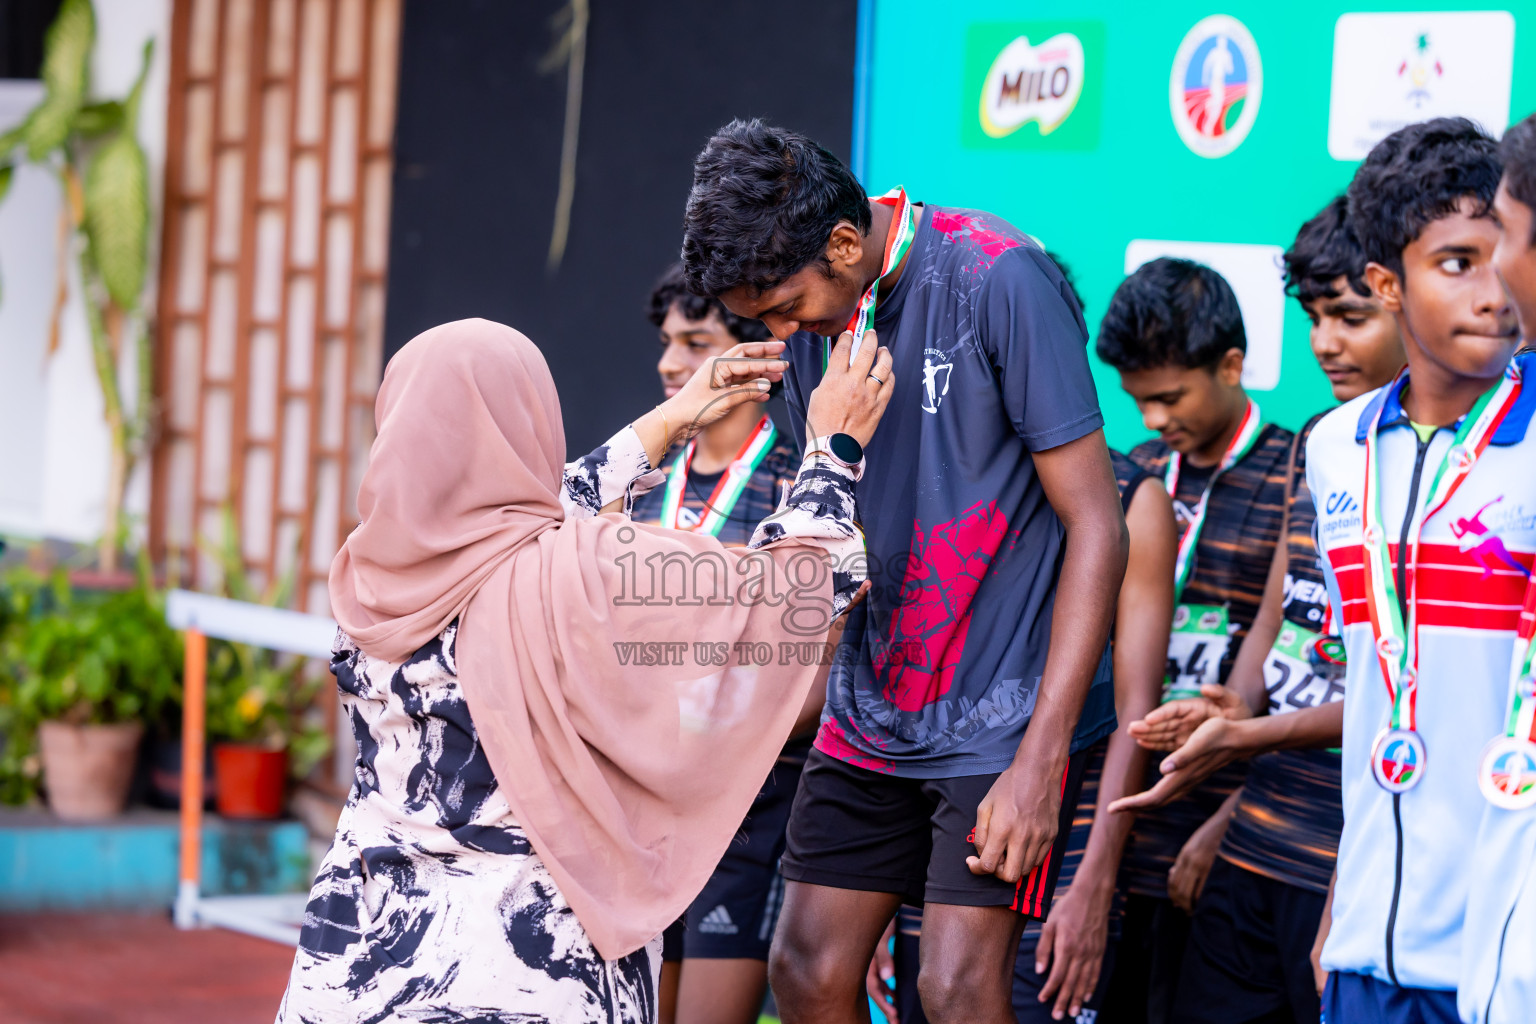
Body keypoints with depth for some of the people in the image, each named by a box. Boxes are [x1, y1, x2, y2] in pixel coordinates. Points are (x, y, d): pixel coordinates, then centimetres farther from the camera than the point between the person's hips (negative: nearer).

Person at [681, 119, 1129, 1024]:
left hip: (1002, 711, -7)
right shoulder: (815, 311, 3)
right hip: (871, 712, 7)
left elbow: (1096, 527, -17)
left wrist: (1041, 756, -19)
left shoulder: (997, 280, -17)